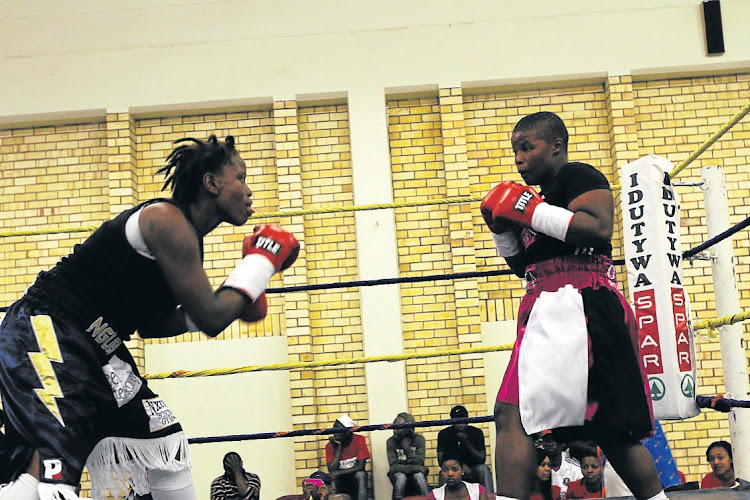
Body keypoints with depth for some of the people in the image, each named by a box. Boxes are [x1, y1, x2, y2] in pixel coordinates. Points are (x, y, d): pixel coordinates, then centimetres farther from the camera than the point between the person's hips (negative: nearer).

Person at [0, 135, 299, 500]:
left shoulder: (186, 236, 13)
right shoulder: (167, 220, -17)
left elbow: (151, 324, 19)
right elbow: (211, 320, -17)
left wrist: (232, 301, 12)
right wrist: (261, 263, -5)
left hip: (94, 347, 11)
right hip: (43, 335, -11)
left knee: (168, 444, 14)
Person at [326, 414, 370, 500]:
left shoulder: (359, 440, -9)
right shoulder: (330, 445, -7)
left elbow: (361, 466, -16)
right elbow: (332, 470, -18)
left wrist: (338, 473, -25)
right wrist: (338, 448, -20)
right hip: (340, 480, 1)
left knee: (361, 475, -33)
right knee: (331, 479, -31)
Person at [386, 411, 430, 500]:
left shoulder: (419, 439, -7)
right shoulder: (391, 442, -9)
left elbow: (419, 463, -15)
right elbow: (393, 467, -16)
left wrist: (407, 448, -25)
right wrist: (416, 468, -24)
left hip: (415, 473, 0)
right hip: (399, 473, 0)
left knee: (419, 476, -33)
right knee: (401, 477, -34)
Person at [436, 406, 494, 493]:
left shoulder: (477, 432, -1)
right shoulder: (444, 434, -1)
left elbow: (482, 459, -7)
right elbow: (441, 460, -8)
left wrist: (467, 444, -21)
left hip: (473, 471, 1)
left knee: (483, 469, -32)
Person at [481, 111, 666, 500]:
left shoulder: (579, 176, -2)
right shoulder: (546, 193, 26)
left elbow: (599, 228, -20)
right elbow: (525, 266, 30)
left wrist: (529, 209, -15)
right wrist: (503, 229, 13)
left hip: (577, 308, -11)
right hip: (553, 312, 11)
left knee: (512, 415, -21)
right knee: (612, 432, 13)